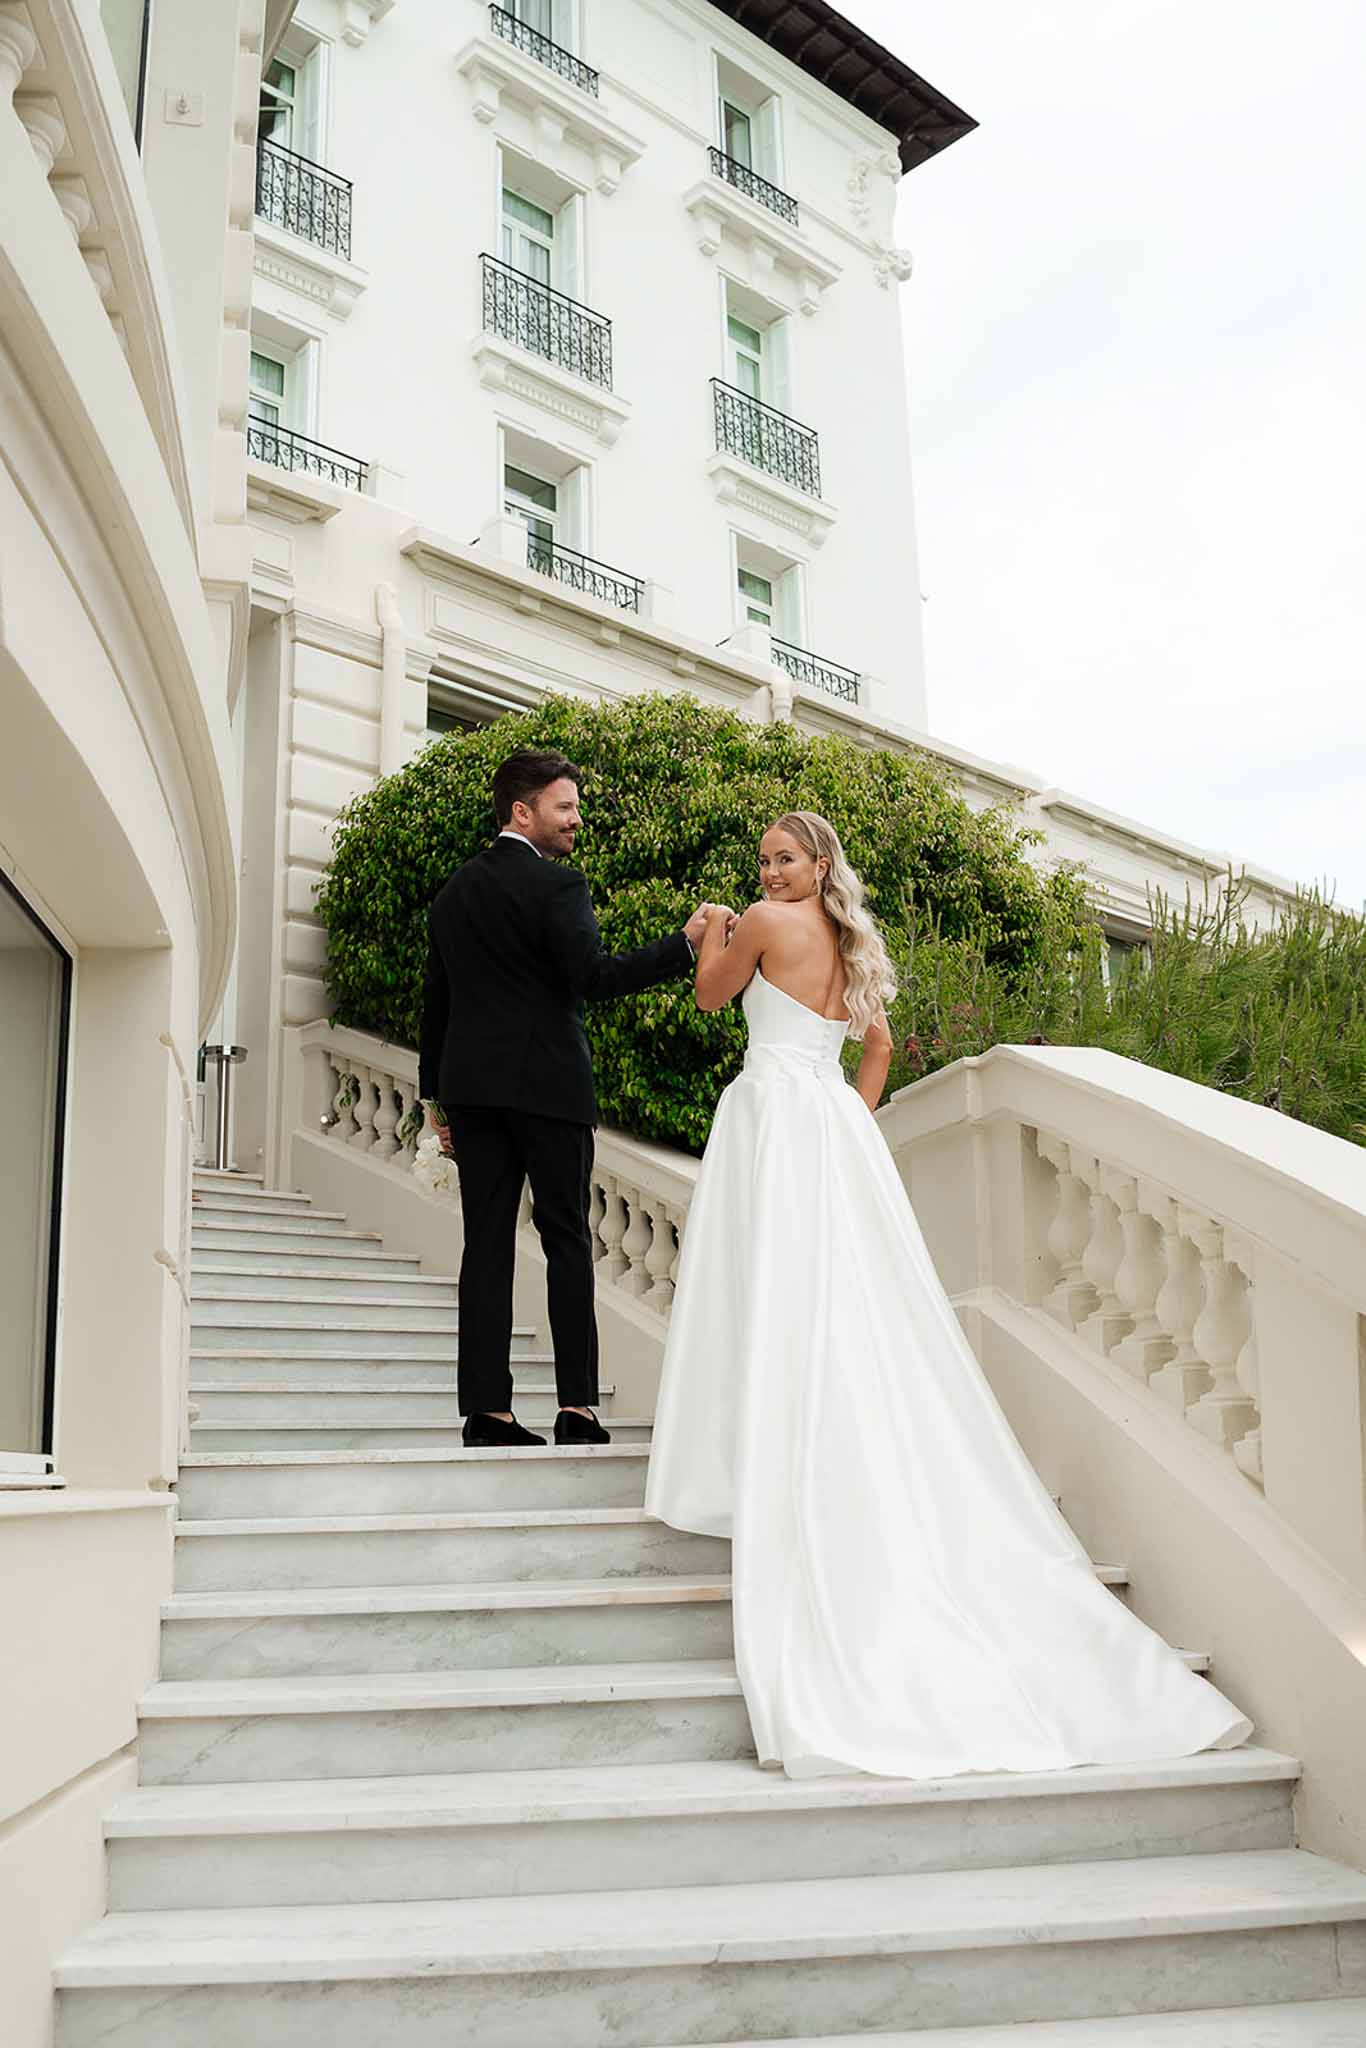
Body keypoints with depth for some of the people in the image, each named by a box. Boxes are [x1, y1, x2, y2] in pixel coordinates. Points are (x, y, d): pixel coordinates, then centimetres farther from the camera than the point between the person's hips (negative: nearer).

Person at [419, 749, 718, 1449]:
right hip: (548, 1084, -6)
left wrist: (436, 1096, 22)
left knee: (486, 1244, 4)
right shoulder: (556, 884, -7)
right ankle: (577, 1406, -2)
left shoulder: (452, 893, 16)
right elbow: (595, 976, -18)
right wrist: (684, 943, -14)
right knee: (567, 1239, 0)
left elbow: (435, 1000, 17)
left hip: (470, 1085, 6)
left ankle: (486, 1409, 2)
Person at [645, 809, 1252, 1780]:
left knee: (775, 1305, -6)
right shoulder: (853, 945, 19)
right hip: (838, 1125, 7)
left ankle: (772, 1490, -5)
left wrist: (709, 936, 26)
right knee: (852, 1315, 6)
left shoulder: (766, 924, -3)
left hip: (774, 1115, -7)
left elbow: (711, 995, 9)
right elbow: (880, 1045, 27)